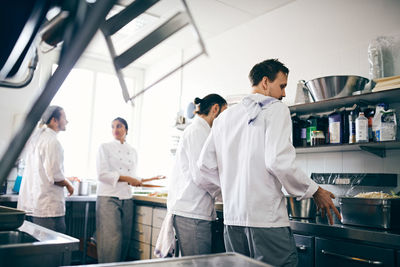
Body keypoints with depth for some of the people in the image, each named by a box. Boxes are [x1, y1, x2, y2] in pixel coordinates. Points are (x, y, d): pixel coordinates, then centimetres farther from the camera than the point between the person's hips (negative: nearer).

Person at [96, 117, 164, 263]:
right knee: (112, 239, -10)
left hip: (126, 199, 5)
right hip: (108, 197, -4)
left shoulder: (132, 151, 15)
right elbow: (102, 174, -9)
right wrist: (127, 179, -15)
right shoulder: (105, 147, 2)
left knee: (124, 239, 5)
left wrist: (144, 180, 5)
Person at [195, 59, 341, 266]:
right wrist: (315, 191, -5)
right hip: (266, 218, -6)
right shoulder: (275, 109, -4)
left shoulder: (225, 117, 14)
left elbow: (205, 166, 10)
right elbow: (279, 161, -17)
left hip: (231, 217, 7)